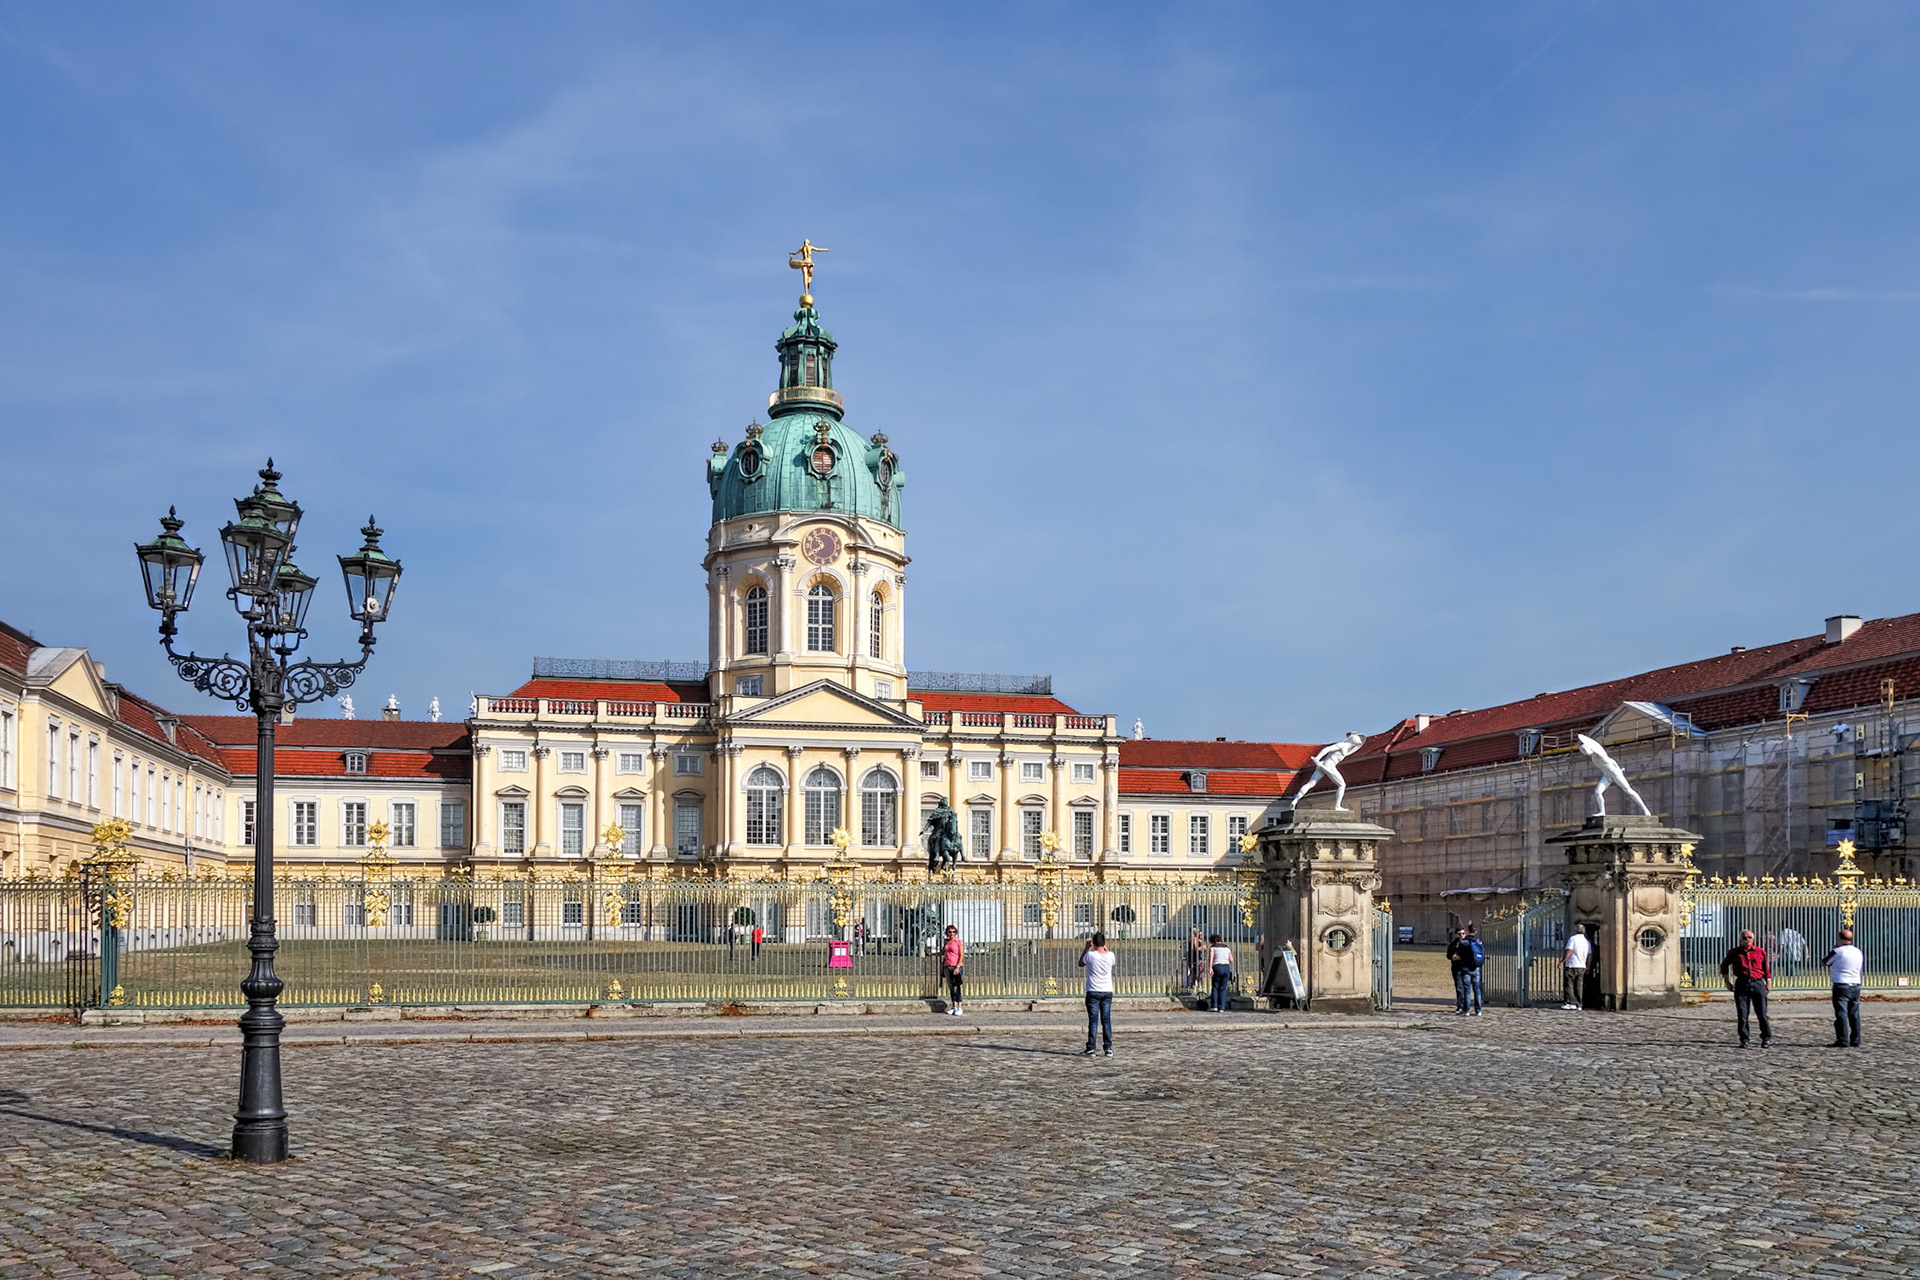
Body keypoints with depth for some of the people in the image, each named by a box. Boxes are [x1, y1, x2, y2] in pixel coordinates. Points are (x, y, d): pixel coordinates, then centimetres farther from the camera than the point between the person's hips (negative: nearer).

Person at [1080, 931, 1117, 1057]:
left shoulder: (1090, 955, -13)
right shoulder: (1110, 955, -5)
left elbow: (1081, 964, 8)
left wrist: (1086, 947, 9)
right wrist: (1105, 946, 24)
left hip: (1093, 992, -3)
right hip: (1107, 992, 3)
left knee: (1093, 1021, 0)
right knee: (1106, 1021, 7)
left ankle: (1090, 1049, 1)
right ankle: (1108, 1048, 5)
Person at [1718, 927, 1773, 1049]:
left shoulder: (1760, 952, 7)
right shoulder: (1734, 953, 7)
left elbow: (1766, 969, 12)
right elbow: (1724, 966, 20)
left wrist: (1768, 984, 8)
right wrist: (1727, 982, 14)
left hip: (1758, 984, -1)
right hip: (1741, 984, 1)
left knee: (1762, 1013, -1)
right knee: (1742, 1014, 0)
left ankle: (1767, 1038, 11)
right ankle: (1744, 1040, 8)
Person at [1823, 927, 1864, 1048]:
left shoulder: (1838, 952, -11)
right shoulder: (1859, 952, 10)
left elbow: (1824, 962, 3)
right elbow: (1863, 971, 16)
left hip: (1841, 986, -7)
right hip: (1856, 986, 7)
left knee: (1841, 1014, -6)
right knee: (1854, 1014, 11)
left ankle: (1843, 1041, -9)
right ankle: (1855, 1041, 14)